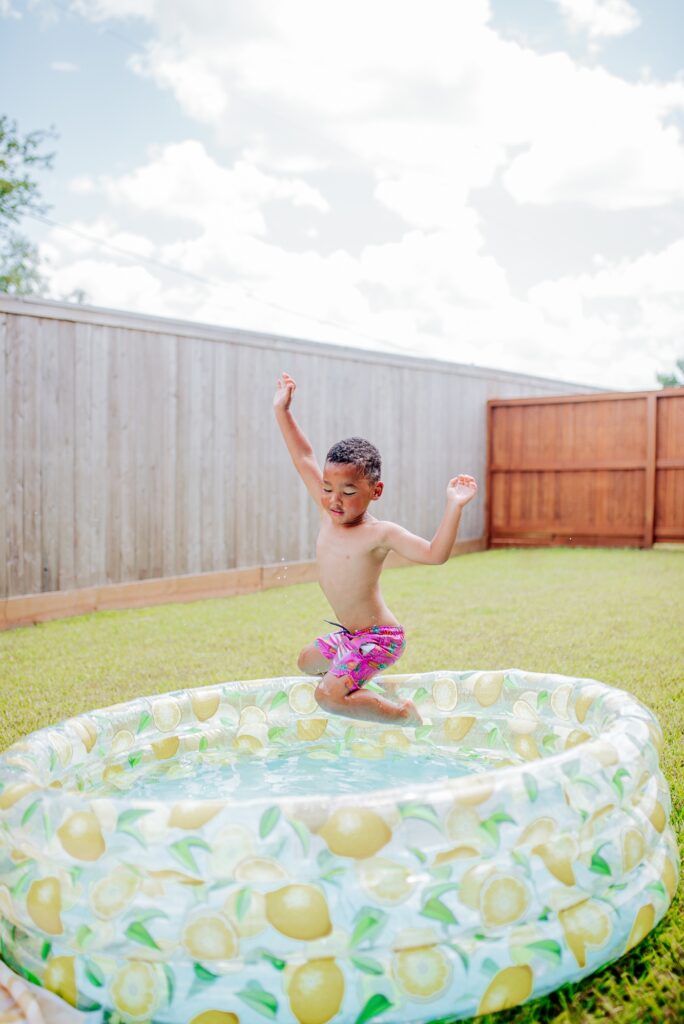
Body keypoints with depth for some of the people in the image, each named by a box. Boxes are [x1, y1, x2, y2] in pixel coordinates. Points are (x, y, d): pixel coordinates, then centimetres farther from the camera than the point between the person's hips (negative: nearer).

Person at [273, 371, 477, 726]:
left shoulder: (380, 533, -21)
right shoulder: (328, 513, -3)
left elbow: (434, 553, -32)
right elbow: (304, 459, 3)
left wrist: (453, 506, -40)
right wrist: (282, 411, 5)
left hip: (379, 637, -8)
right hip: (349, 632, 8)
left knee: (328, 695, -21)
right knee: (307, 663, 26)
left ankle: (405, 714, -3)